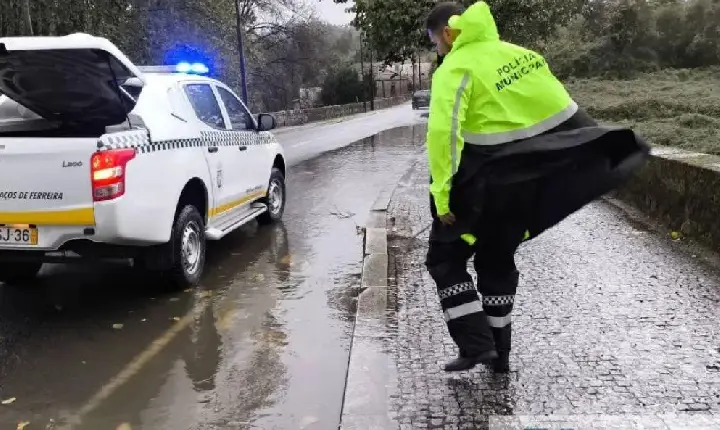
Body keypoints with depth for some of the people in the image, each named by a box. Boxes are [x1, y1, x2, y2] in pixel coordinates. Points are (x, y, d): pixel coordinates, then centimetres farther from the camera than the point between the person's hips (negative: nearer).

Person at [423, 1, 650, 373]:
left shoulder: (455, 68, -12)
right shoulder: (518, 52, 10)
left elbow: (444, 133, -25)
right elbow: (561, 105, 12)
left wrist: (441, 195, -21)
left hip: (487, 182, -7)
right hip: (534, 178, 7)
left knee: (445, 258, 9)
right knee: (497, 258, 22)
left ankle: (476, 345, 2)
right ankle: (498, 351, 27)